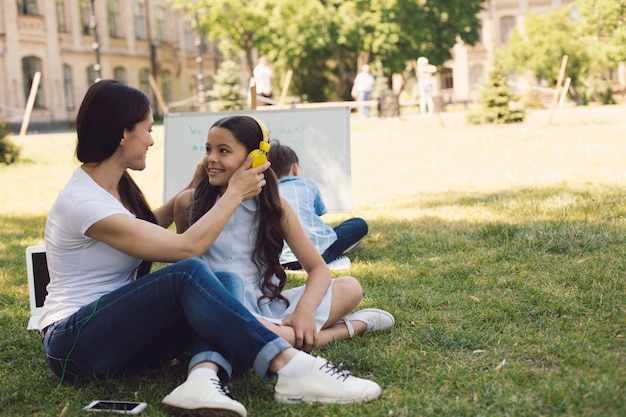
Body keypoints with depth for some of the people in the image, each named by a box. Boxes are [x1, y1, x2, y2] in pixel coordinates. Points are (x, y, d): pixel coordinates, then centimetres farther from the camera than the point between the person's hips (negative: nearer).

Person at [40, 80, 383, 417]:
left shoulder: (115, 185, 9)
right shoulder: (83, 202, -20)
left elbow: (148, 227, 33)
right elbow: (187, 248, -21)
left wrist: (193, 188, 27)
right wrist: (235, 193, -9)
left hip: (123, 335, 9)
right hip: (75, 347, -9)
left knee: (226, 281, -16)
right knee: (188, 273, -32)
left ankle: (203, 378, -41)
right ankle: (291, 369, -36)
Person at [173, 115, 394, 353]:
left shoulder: (272, 206, 2)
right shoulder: (189, 202, 1)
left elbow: (319, 268, -1)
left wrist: (305, 309, -20)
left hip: (267, 306, 1)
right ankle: (346, 328, -17)